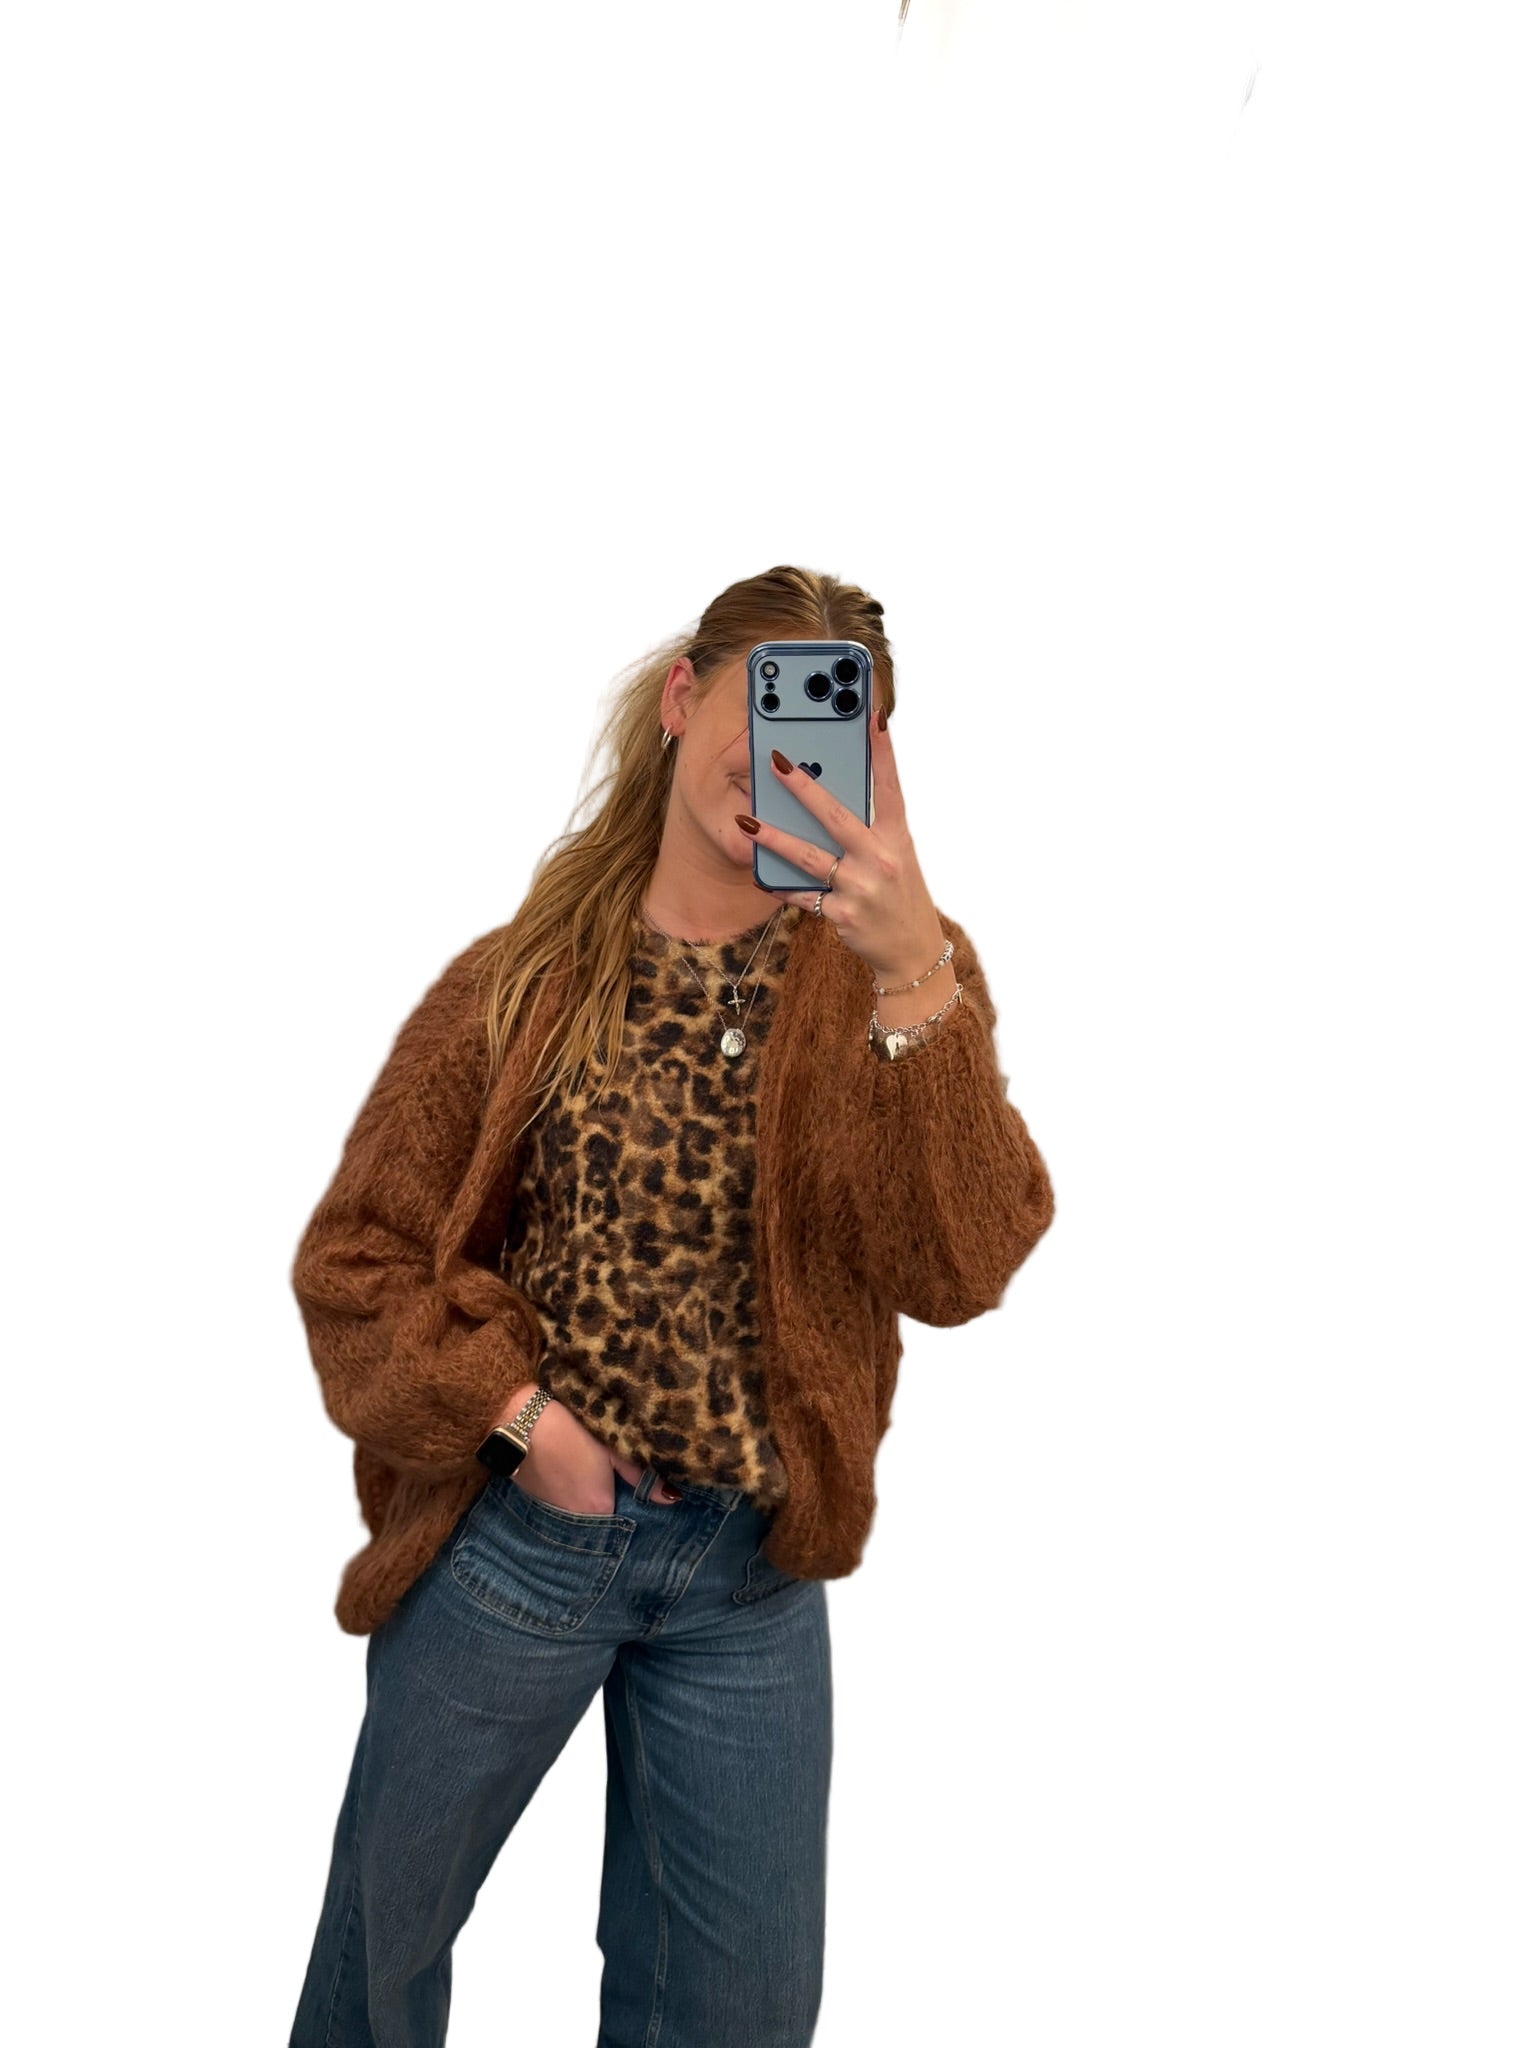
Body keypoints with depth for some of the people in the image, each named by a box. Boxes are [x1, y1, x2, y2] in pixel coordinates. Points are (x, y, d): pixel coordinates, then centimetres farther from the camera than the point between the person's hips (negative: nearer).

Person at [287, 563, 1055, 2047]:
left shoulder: (889, 976, -5)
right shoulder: (530, 975, -5)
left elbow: (957, 1268, -20)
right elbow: (354, 1252, -1)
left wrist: (914, 976, -30)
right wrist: (516, 1409, -15)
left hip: (752, 1573, 1)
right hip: (514, 1527, 0)